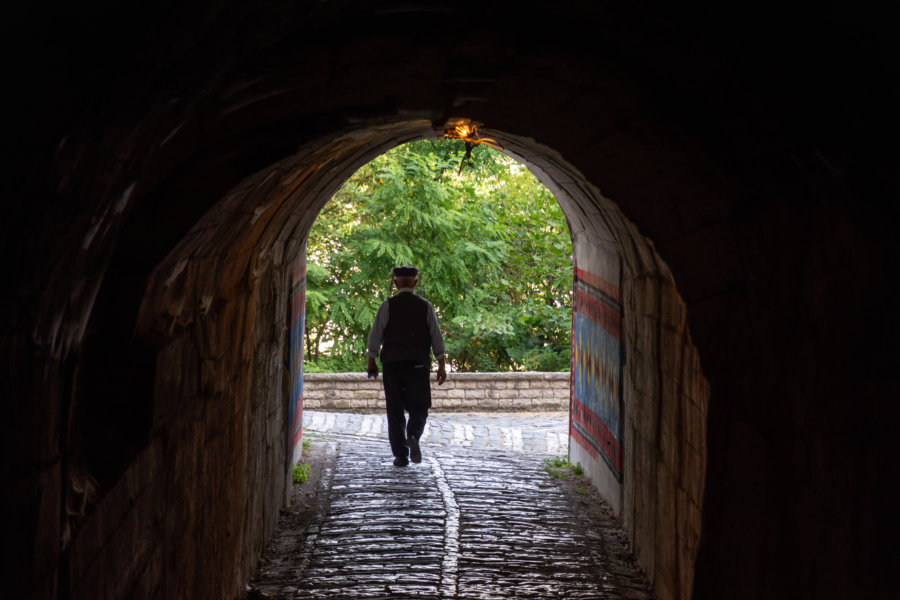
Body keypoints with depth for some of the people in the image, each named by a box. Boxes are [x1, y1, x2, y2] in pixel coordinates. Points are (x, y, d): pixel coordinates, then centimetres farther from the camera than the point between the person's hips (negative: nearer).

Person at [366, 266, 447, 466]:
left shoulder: (388, 305, 0)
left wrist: (371, 362, 5)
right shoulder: (425, 306, 4)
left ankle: (400, 455, 3)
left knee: (395, 412, 6)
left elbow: (375, 335, -2)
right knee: (419, 408, 10)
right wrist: (441, 366, 6)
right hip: (418, 366, 0)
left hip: (392, 366, 0)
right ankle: (413, 437, -19)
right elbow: (436, 337, 3)